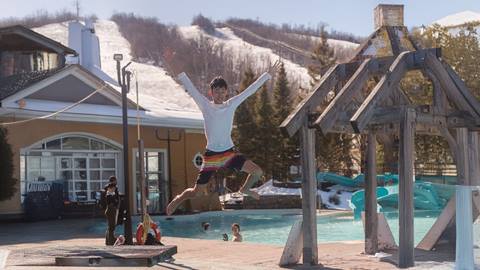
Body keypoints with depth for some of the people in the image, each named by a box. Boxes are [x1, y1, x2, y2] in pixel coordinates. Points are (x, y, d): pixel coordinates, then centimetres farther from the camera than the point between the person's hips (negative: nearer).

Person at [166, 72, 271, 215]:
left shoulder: (231, 105, 4)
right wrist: (181, 74, -22)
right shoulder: (205, 106, -3)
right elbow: (190, 89, -12)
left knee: (258, 172, -10)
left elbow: (250, 90, 4)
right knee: (196, 193, -3)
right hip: (211, 155, -2)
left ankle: (245, 189, 23)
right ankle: (179, 198, 31)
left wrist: (266, 76, 4)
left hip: (229, 153, 3)